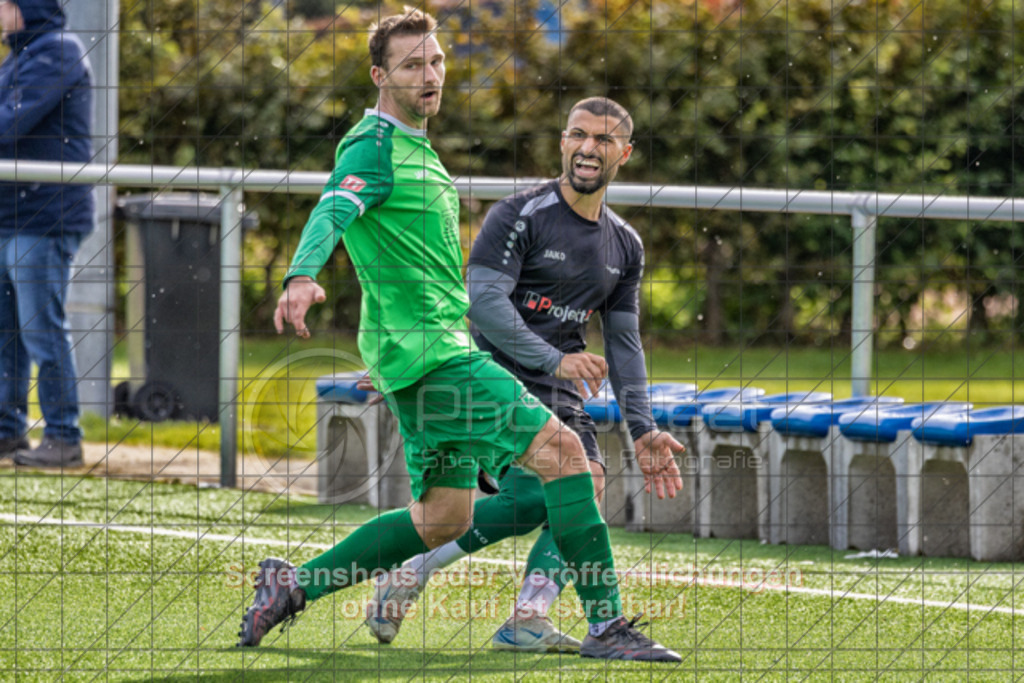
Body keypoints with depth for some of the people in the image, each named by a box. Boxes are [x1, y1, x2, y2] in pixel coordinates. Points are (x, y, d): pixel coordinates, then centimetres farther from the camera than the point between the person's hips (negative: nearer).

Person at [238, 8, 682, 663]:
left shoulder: (417, 148, 21)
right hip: (428, 351, -10)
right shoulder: (372, 147, -10)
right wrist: (302, 277, -47)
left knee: (443, 518, 8)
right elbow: (333, 212, -29)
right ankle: (607, 624, -13)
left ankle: (295, 584, 13)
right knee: (561, 449, -13)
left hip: (441, 349, 10)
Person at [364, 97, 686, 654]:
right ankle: (411, 572, -6)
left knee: (586, 484, -13)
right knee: (531, 497, -21)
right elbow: (483, 300, -17)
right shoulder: (520, 216, -7)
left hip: (559, 396, 7)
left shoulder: (625, 246, 14)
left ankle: (528, 620, -17)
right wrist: (553, 358, -23)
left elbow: (624, 342, 20)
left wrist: (643, 429, 13)